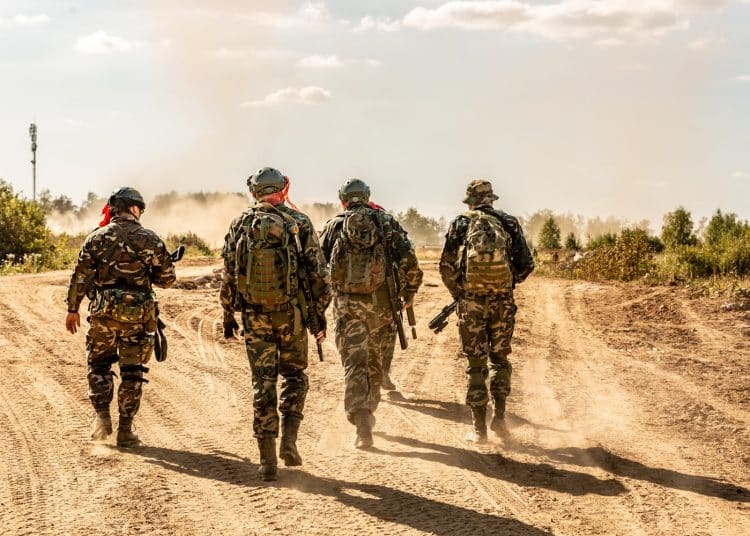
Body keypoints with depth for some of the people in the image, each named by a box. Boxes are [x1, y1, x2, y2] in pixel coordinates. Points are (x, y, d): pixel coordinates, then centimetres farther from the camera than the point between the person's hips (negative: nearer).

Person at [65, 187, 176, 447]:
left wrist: (72, 309, 8)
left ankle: (102, 417, 7)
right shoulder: (150, 239, -2)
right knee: (132, 372, 6)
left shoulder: (97, 237, 1)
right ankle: (125, 430, 7)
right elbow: (167, 278, 3)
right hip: (138, 314, -1)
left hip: (103, 312, 1)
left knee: (98, 365, 18)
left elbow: (80, 276, 0)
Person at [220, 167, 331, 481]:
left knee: (263, 382, 5)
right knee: (294, 375, 18)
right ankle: (288, 440, 2)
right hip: (291, 313, -1)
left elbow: (228, 275, 4)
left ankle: (267, 459, 3)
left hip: (254, 316, 1)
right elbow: (318, 272, -3)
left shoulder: (240, 225, 2)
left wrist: (228, 316, 13)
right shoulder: (299, 223, -2)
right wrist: (320, 313, 5)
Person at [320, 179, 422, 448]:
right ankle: (367, 411, 31)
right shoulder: (387, 222, 5)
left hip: (347, 304, -1)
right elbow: (408, 260, -4)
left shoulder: (333, 226, 6)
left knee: (354, 363, -2)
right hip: (381, 303, 1)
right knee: (377, 362, 18)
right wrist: (409, 292, 8)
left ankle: (362, 422, -15)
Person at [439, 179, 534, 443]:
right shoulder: (509, 223, 5)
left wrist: (457, 294, 13)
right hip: (502, 301, 2)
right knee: (499, 358, 19)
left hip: (471, 301, -1)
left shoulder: (461, 224, 0)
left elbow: (447, 266, -3)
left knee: (476, 364, 5)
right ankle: (499, 416, 11)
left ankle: (479, 428, 6)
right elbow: (526, 265, 3)